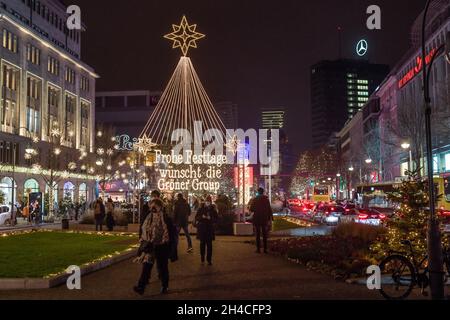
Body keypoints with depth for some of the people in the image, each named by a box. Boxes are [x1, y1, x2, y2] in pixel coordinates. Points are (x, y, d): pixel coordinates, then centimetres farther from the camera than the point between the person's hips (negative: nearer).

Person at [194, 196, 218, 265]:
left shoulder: (213, 209, 3)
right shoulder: (201, 208, 2)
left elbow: (216, 218, 4)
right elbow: (197, 217, 2)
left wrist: (210, 218, -13)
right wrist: (202, 217, -16)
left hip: (210, 228, 0)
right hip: (202, 228, 0)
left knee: (209, 244, -1)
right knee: (202, 243, 4)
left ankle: (209, 260, 6)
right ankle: (202, 259, 13)